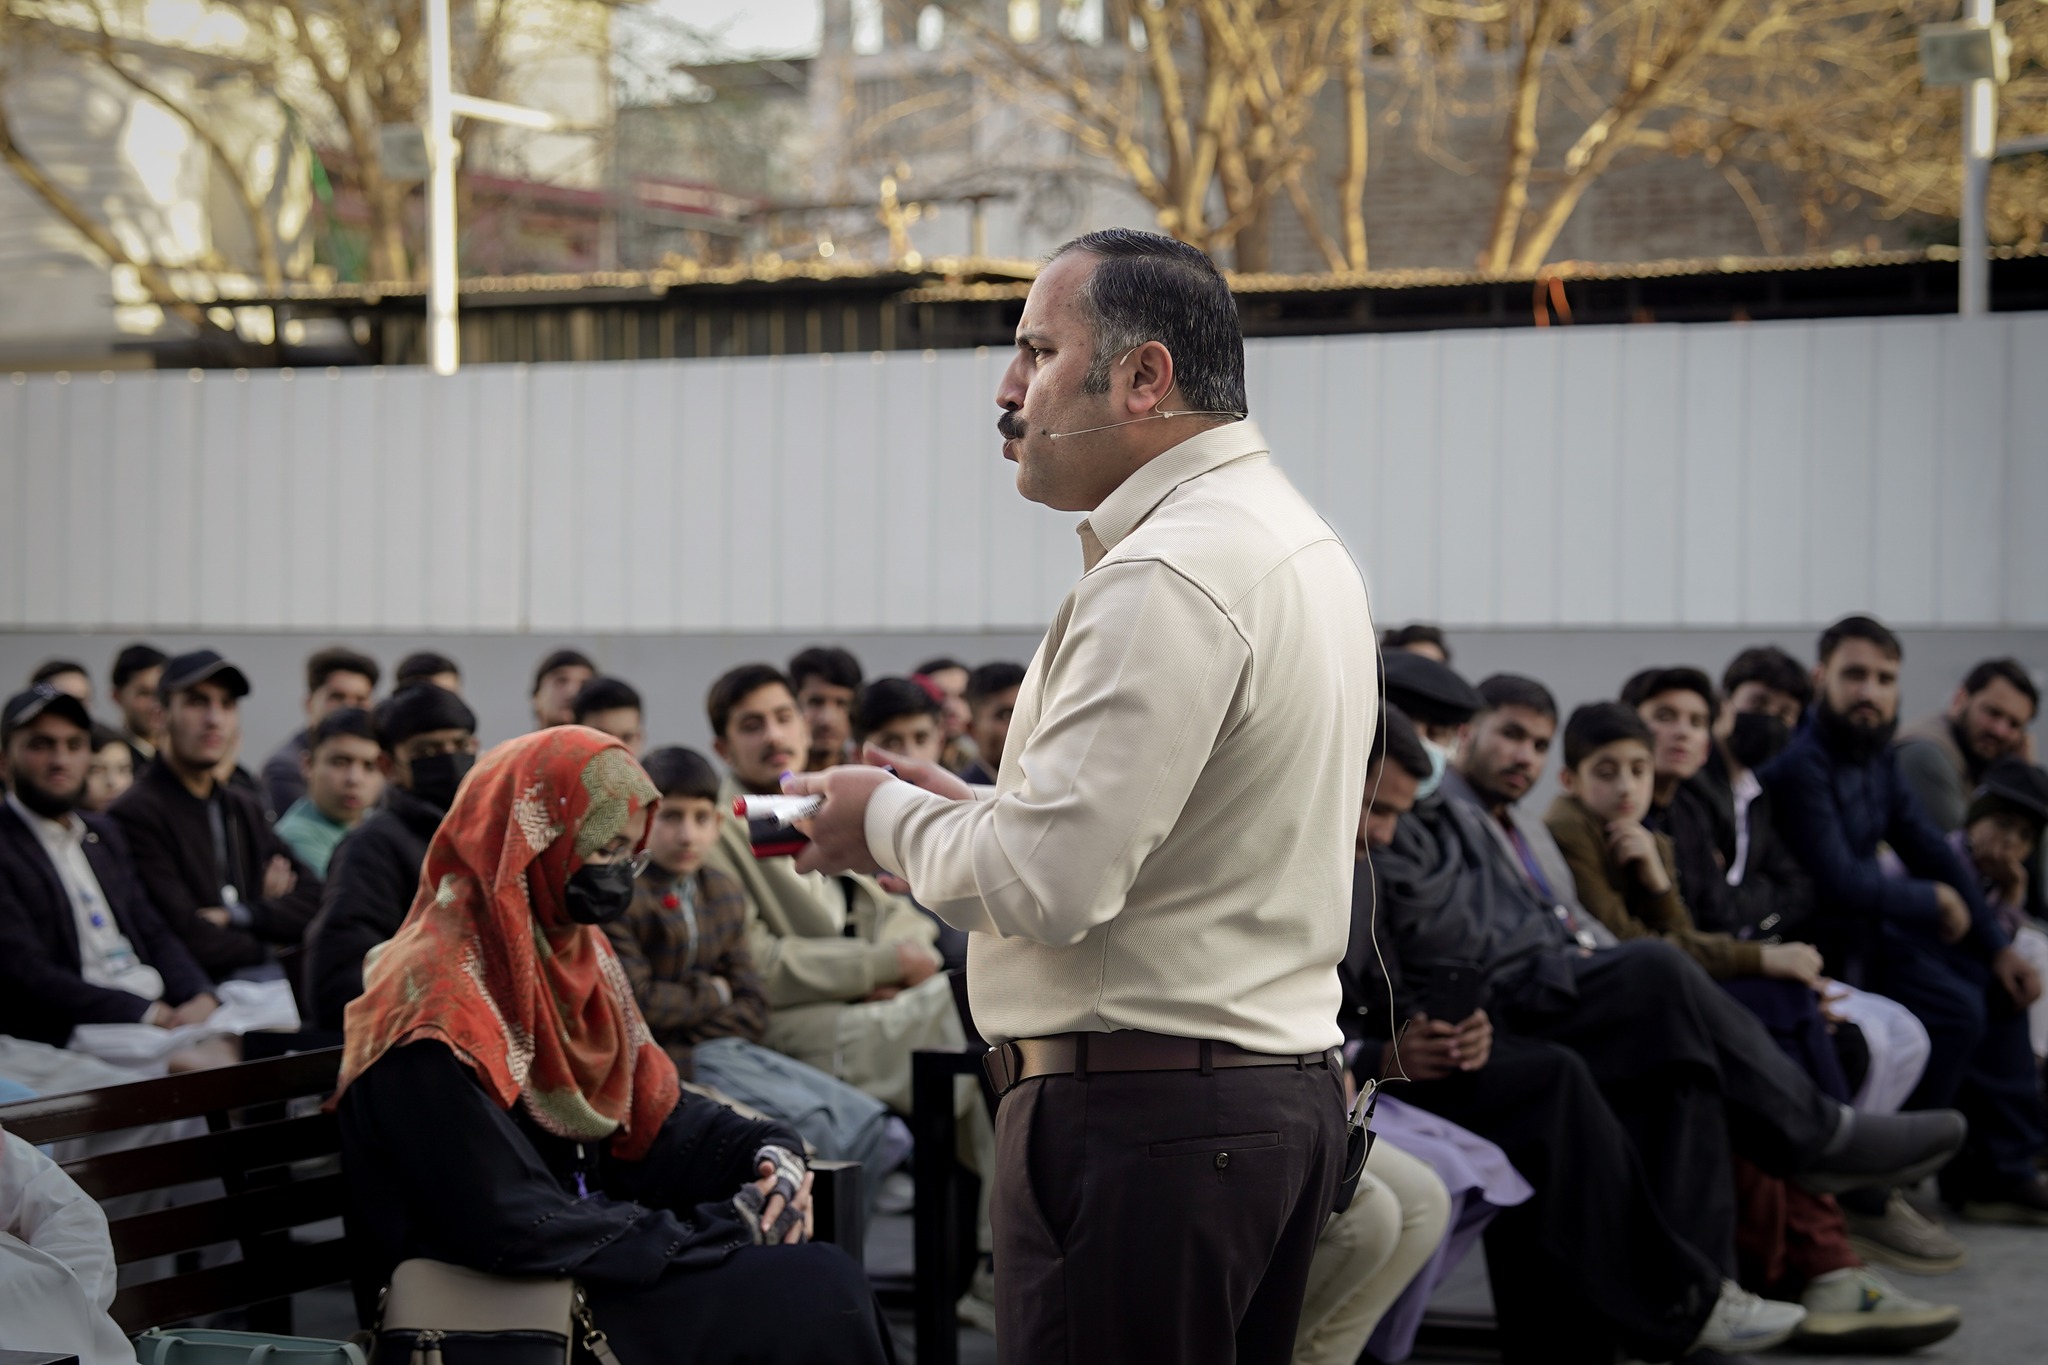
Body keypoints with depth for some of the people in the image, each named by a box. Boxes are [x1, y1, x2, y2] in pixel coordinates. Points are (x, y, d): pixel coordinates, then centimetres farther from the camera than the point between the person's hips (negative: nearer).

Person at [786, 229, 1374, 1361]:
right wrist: (976, 812, 15)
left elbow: (1048, 882, -22)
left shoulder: (1164, 577, -17)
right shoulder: (1305, 542, 16)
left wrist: (885, 818, -4)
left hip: (1145, 1117, -10)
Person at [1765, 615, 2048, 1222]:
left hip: (1870, 922, 10)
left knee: (1996, 986, 7)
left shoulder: (1875, 755, 7)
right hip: (1820, 939, -10)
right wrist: (1936, 901, -11)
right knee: (1955, 1008, -21)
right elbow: (1840, 884, -28)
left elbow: (1932, 852, 11)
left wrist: (1998, 946, 4)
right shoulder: (1801, 762, -23)